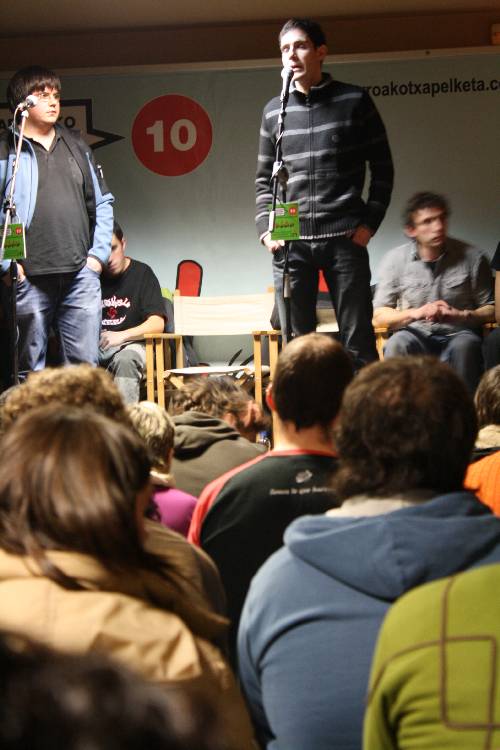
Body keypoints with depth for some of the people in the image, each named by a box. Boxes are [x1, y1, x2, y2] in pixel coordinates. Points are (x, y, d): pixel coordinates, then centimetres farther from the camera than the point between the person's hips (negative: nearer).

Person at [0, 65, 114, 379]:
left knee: (85, 364, 1)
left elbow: (103, 203, 18)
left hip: (81, 274, 3)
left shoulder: (77, 146, 16)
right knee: (30, 369, 4)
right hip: (29, 278, -3)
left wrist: (99, 254, 7)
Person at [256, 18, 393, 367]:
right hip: (290, 242, 3)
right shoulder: (274, 110, 12)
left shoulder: (354, 101, 5)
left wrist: (369, 223, -4)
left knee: (359, 343, -2)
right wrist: (265, 228, 3)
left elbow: (382, 169, 6)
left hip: (345, 238, -2)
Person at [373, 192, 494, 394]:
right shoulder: (394, 260, 3)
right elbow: (379, 316, 2)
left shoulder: (473, 258, 2)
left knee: (466, 345, -35)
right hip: (416, 334, 1)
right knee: (397, 344, -33)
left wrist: (461, 315, -15)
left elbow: (491, 310, 4)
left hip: (458, 333, 0)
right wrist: (415, 313, -15)